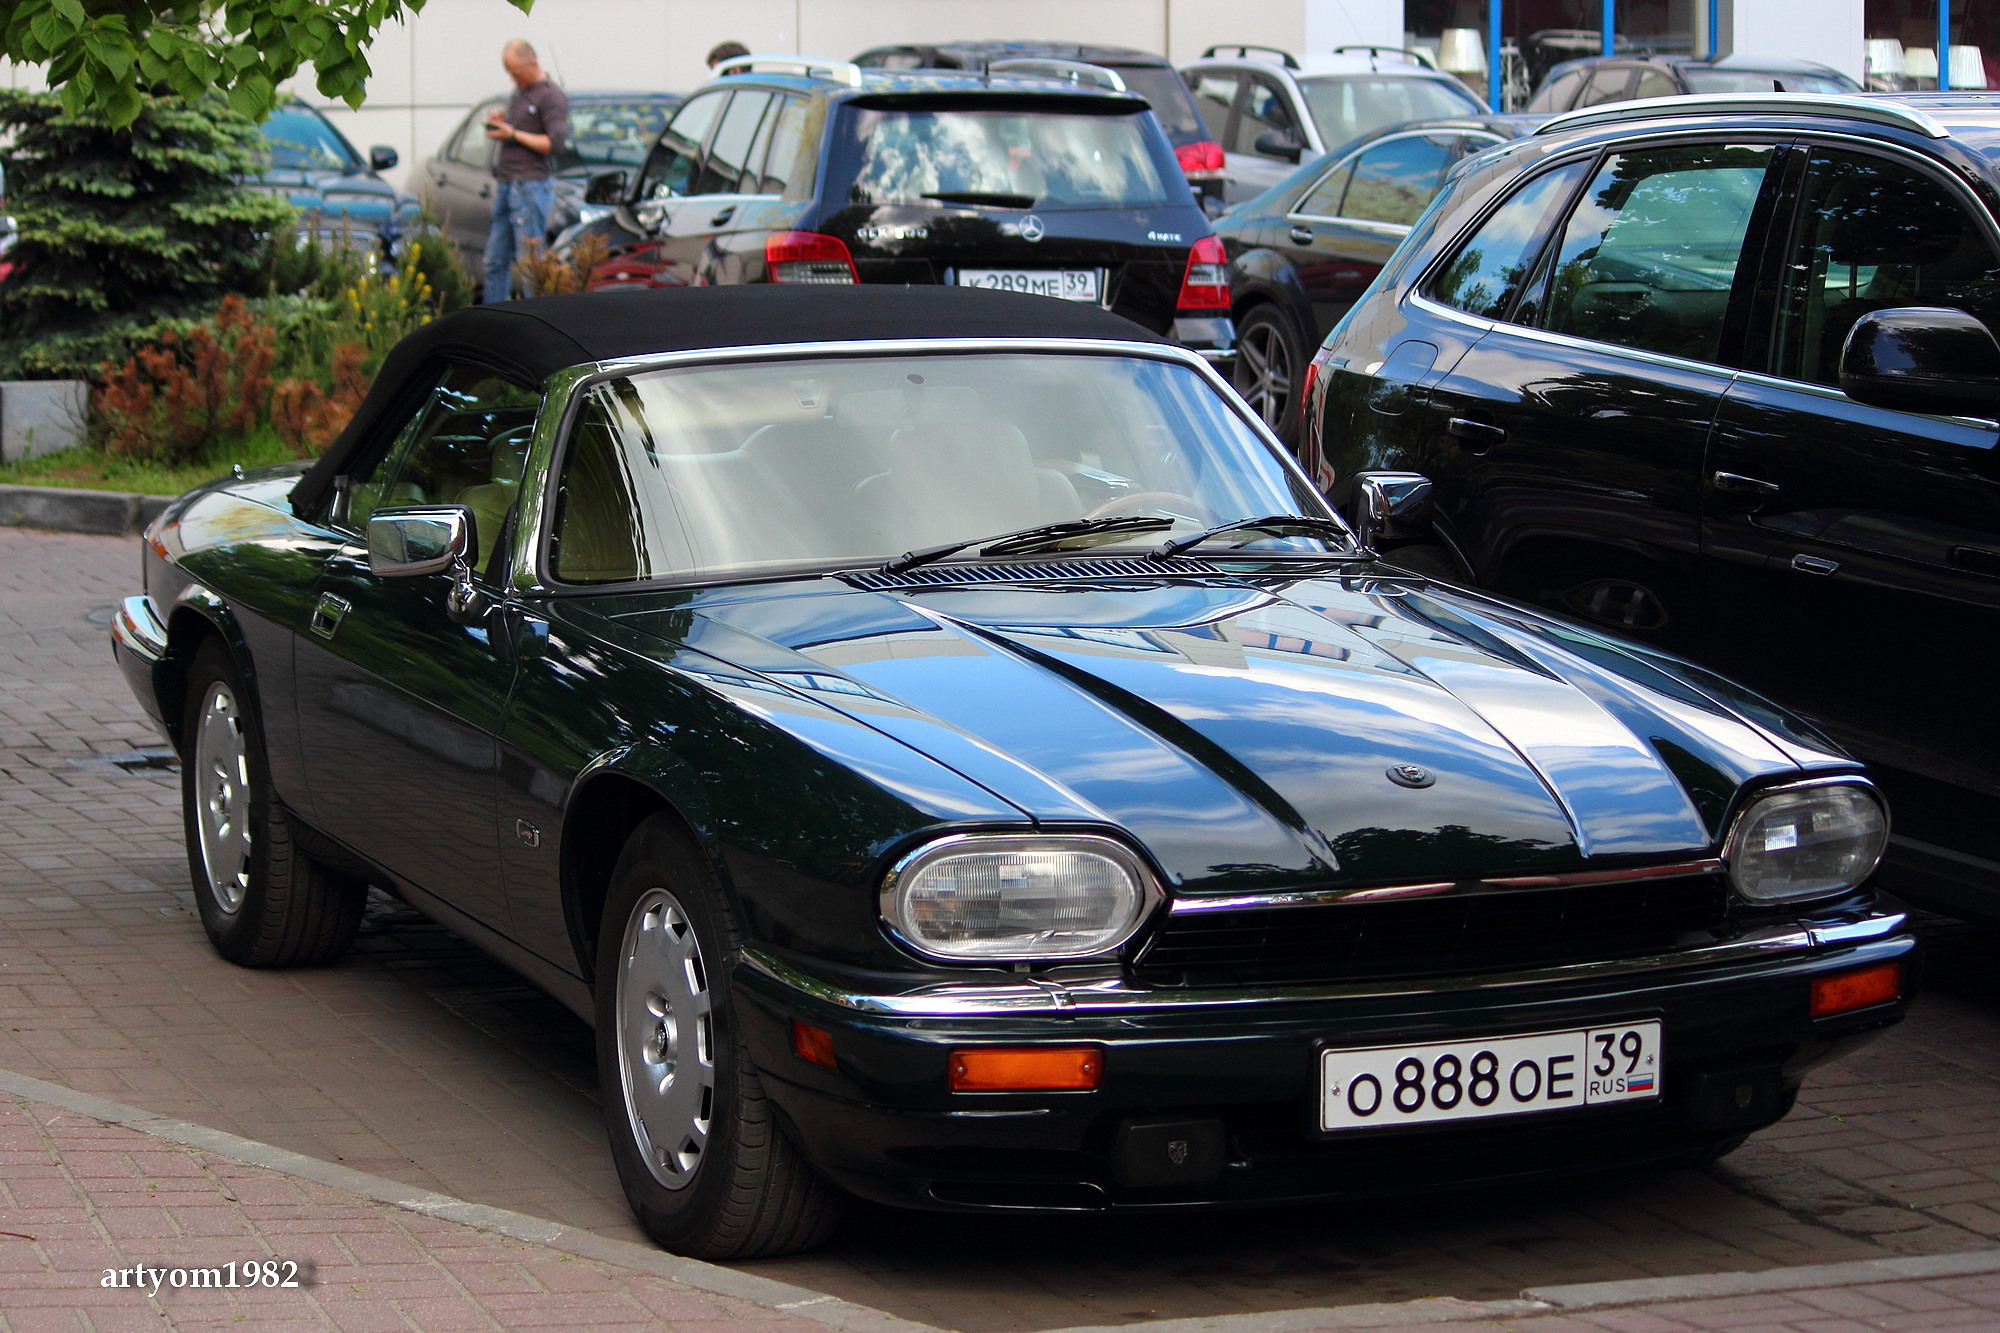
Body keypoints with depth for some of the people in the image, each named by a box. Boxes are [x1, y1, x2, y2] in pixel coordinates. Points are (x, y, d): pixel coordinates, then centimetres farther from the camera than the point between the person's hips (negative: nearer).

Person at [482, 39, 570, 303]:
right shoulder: (518, 93, 21)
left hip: (532, 185, -9)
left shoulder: (551, 96, -8)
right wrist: (498, 122, 7)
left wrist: (512, 134, -14)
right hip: (505, 185, 9)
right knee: (495, 260, 9)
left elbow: (555, 143, -17)